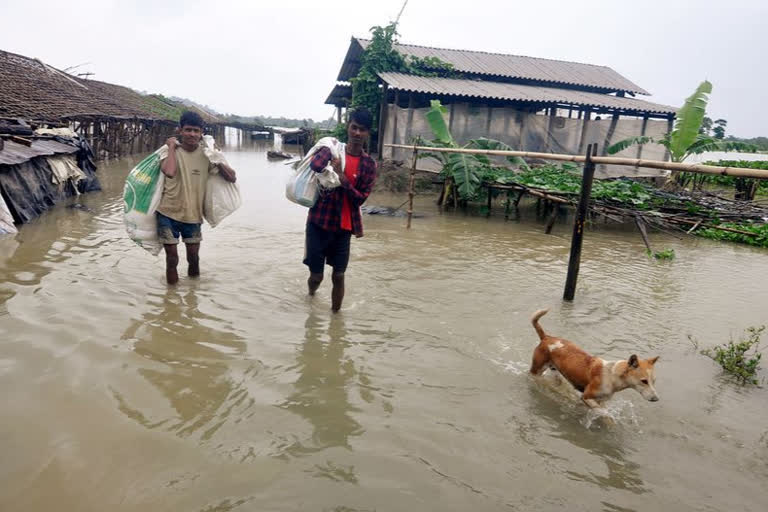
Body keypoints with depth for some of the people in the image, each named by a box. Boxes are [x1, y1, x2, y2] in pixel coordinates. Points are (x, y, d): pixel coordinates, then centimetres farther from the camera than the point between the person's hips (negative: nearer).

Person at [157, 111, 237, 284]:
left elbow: (231, 177, -6)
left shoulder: (206, 154, -1)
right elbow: (169, 172, -29)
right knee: (172, 258, 6)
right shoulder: (171, 151, -6)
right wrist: (172, 147, -17)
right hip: (168, 213, -2)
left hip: (193, 215, 2)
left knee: (193, 257, 12)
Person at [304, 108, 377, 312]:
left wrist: (342, 177, -17)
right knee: (316, 275, 9)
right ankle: (311, 292, 43)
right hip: (319, 221, -1)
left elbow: (361, 198, -8)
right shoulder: (332, 150, -4)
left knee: (338, 276, 4)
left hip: (344, 226, 1)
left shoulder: (369, 164, 1)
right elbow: (316, 166, -27)